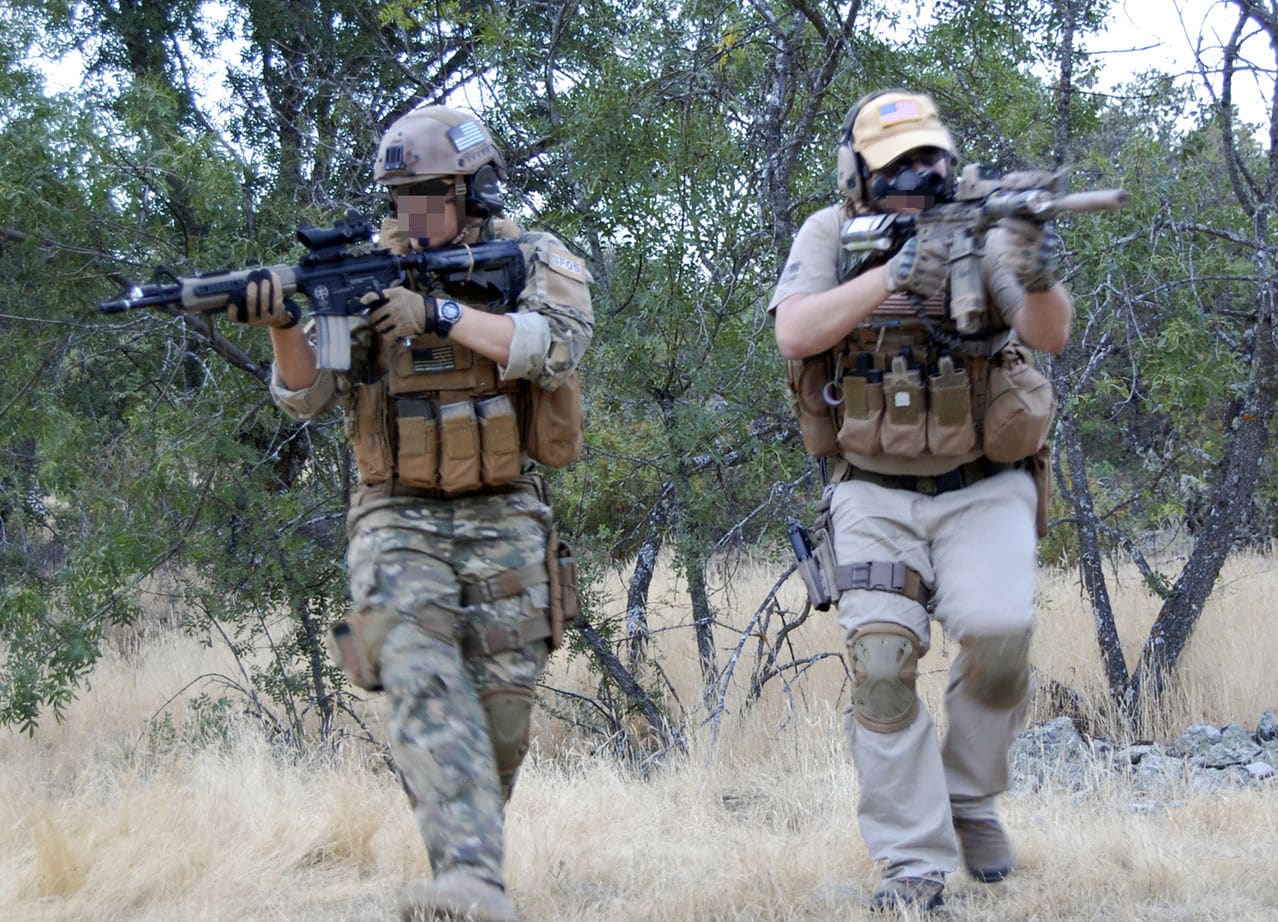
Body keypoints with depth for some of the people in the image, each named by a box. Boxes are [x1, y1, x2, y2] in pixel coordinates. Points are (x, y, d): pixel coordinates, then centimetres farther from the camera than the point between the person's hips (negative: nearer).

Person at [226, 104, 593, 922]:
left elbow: (556, 343, -19)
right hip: (399, 519, -1)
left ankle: (474, 852, 26)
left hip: (504, 521, 1)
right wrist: (285, 326, -22)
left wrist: (439, 314, -28)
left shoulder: (535, 262, 1)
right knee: (424, 680, -23)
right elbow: (308, 396, -1)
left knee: (501, 716, 3)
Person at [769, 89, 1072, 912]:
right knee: (883, 659, -13)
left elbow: (1050, 335, -15)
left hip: (983, 490, 0)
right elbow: (795, 333, -16)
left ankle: (971, 796, 7)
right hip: (876, 496, 0)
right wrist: (893, 275, -27)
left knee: (998, 633, -20)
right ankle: (915, 864, -6)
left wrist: (1040, 282, -37)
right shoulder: (831, 237, 0)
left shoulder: (983, 233, -2)